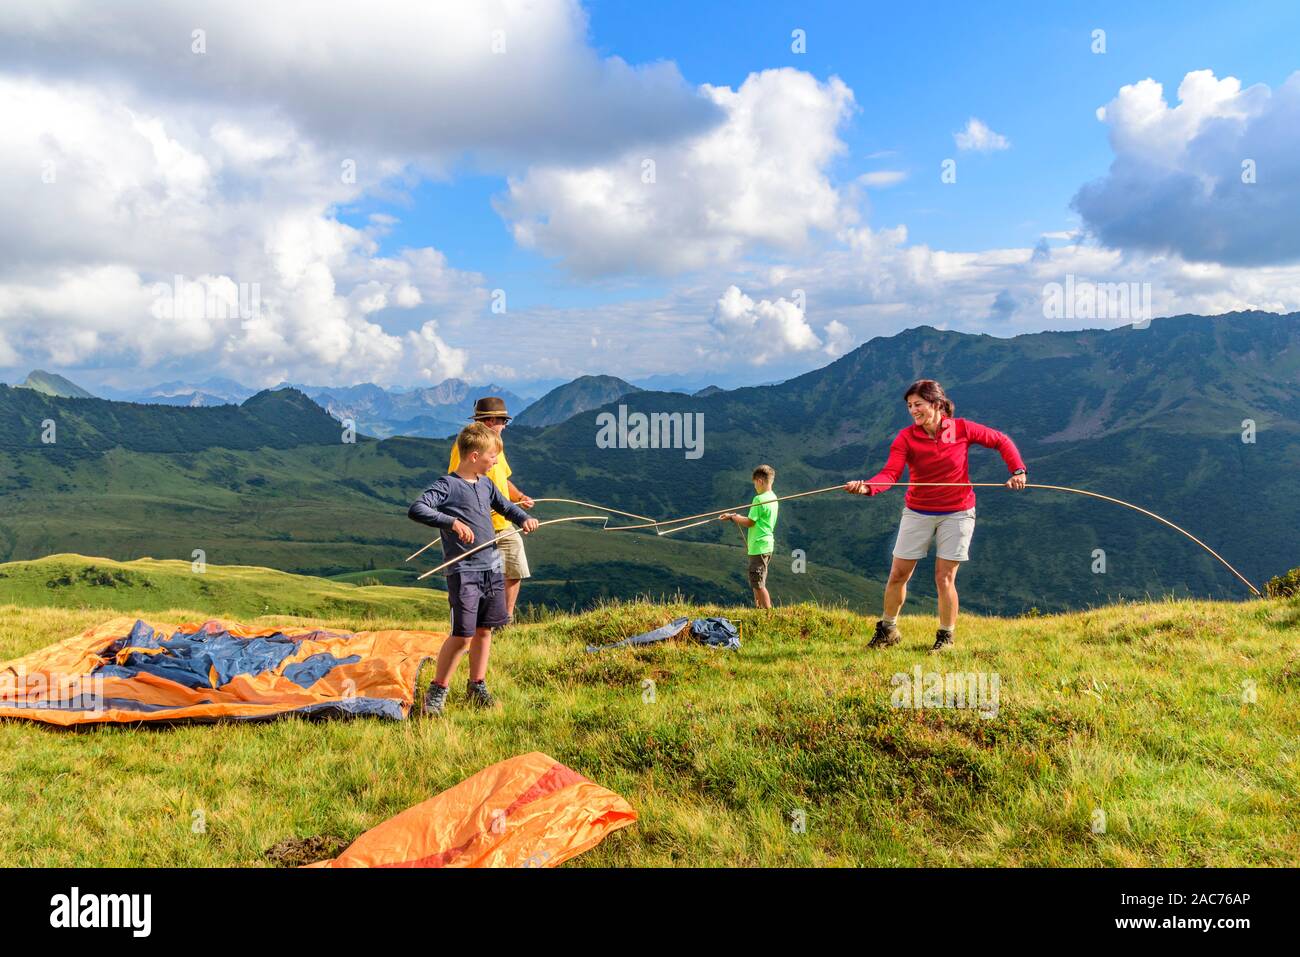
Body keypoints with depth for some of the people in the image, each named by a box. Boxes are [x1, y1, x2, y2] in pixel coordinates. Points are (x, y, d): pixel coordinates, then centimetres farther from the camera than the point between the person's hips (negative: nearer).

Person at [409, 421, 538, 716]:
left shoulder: (486, 485, 12)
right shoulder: (448, 485, -10)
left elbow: (506, 506, 28)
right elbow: (416, 509, -23)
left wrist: (524, 518, 8)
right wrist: (452, 522, -30)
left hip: (493, 567, 7)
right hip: (463, 571, -7)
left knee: (484, 629, 13)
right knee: (462, 634, -8)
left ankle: (477, 687, 27)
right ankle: (436, 692, 8)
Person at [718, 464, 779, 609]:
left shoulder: (759, 499, -19)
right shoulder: (773, 498, 10)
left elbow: (749, 522, -16)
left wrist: (732, 517, -3)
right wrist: (738, 517, 11)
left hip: (759, 547, -10)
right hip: (767, 545, 10)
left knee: (758, 584, -4)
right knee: (756, 582, 19)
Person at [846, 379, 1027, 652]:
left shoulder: (962, 429, -9)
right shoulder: (905, 438, -10)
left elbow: (1001, 441, 5)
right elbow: (890, 473, -25)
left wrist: (1018, 470, -7)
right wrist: (866, 486, -44)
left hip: (957, 513, -1)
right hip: (917, 513, 1)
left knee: (944, 578, -2)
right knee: (898, 574, 3)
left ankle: (946, 637, 18)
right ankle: (887, 630, 24)